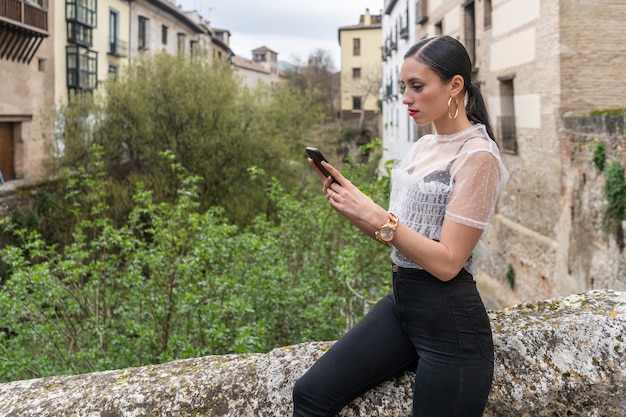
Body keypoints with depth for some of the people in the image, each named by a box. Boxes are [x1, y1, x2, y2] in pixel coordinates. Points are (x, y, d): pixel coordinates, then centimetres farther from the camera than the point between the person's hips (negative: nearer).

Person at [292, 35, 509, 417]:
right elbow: (396, 236, 11)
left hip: (449, 320, -7)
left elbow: (446, 262, -19)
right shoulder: (424, 147, 10)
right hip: (402, 303, 7)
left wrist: (374, 215, -22)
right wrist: (353, 207, -6)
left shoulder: (477, 156, -13)